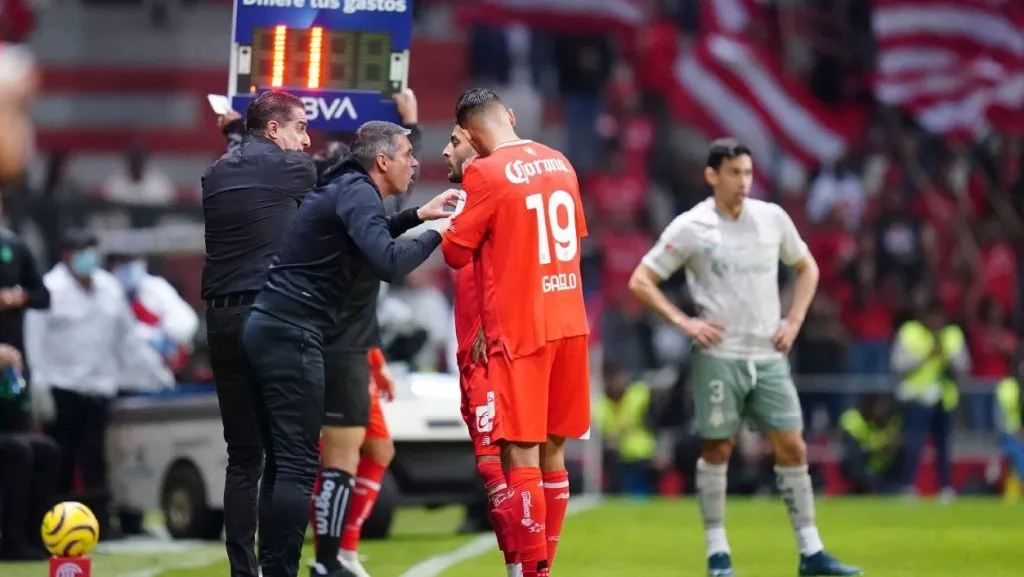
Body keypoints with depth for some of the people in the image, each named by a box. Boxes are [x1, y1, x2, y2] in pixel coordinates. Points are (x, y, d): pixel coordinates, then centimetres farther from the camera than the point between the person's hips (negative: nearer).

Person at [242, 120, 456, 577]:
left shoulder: (349, 190, 19)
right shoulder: (359, 193, -10)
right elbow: (387, 264, -25)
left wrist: (415, 217, 31)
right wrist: (435, 235, -11)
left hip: (270, 330, 10)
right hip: (292, 335, -10)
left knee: (282, 463, 10)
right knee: (298, 465, -11)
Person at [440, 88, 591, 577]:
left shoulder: (485, 174, -11)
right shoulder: (559, 163, 9)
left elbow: (456, 252, -7)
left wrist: (451, 224, 11)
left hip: (518, 328, -7)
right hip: (568, 322, 7)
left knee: (520, 453, -5)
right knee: (552, 450, 11)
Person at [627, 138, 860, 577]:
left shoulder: (772, 218, 6)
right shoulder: (691, 227, -4)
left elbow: (807, 268, 21)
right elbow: (640, 281, -2)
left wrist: (794, 320, 7)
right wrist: (683, 321, -11)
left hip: (768, 355, 3)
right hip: (719, 355, -3)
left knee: (792, 446, 0)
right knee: (717, 449, 1)